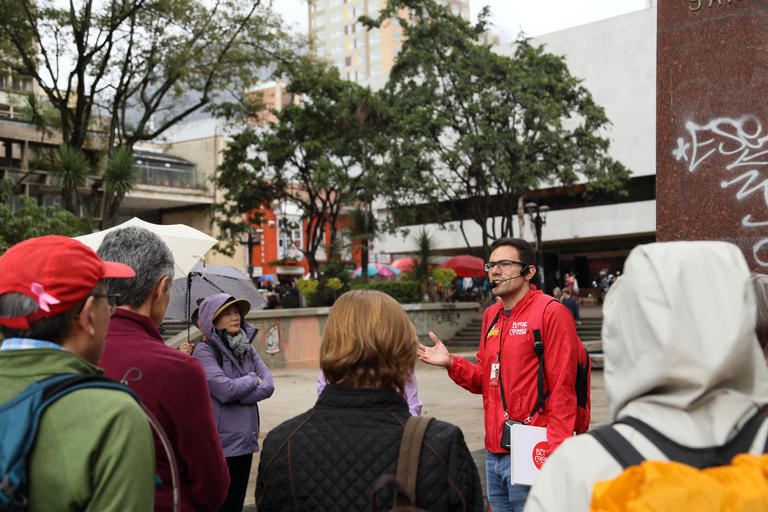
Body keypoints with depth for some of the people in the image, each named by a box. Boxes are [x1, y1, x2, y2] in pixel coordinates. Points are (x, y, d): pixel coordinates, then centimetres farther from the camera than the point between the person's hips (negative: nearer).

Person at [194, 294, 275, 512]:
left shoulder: (247, 349, 9)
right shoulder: (204, 351, -10)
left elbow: (268, 386, -1)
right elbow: (225, 390, -21)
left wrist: (236, 396, -14)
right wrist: (253, 379, -4)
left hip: (245, 440, 6)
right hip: (219, 443, -6)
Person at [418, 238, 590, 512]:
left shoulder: (551, 312, -11)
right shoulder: (492, 315, 13)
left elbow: (562, 388, -15)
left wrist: (554, 454, -19)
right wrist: (452, 363, 1)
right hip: (495, 452, 8)